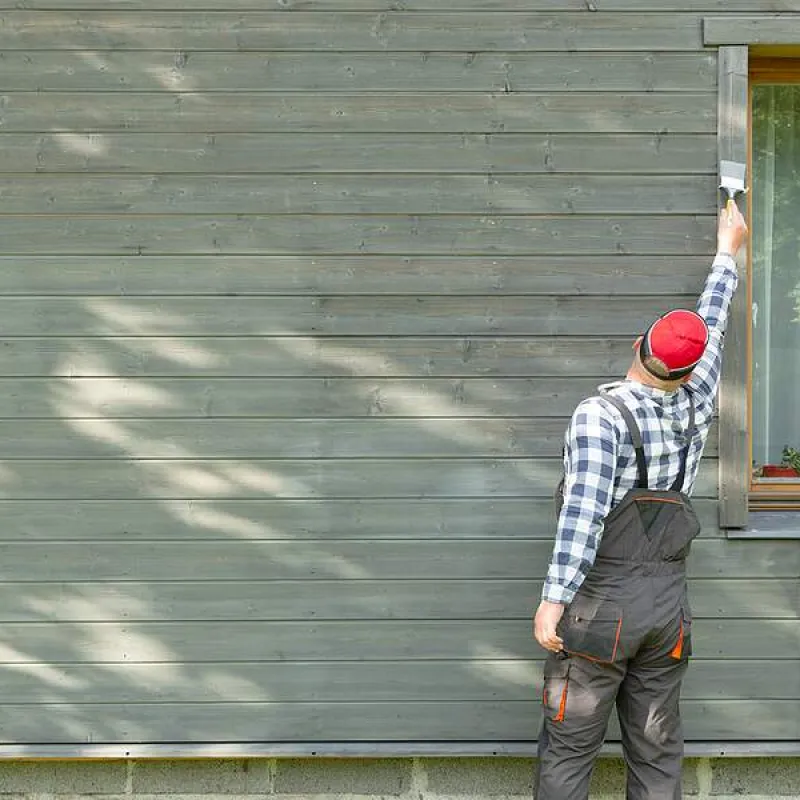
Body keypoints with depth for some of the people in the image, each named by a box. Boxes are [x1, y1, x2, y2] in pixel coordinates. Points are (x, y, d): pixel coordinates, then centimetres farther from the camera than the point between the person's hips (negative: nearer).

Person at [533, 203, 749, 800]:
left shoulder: (599, 415, -12)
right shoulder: (695, 409, 4)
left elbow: (584, 511, -20)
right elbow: (713, 331, 21)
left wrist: (553, 599, -19)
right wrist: (727, 254, 36)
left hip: (599, 605, -5)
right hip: (667, 608, 5)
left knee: (570, 749, 1)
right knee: (657, 751, 10)